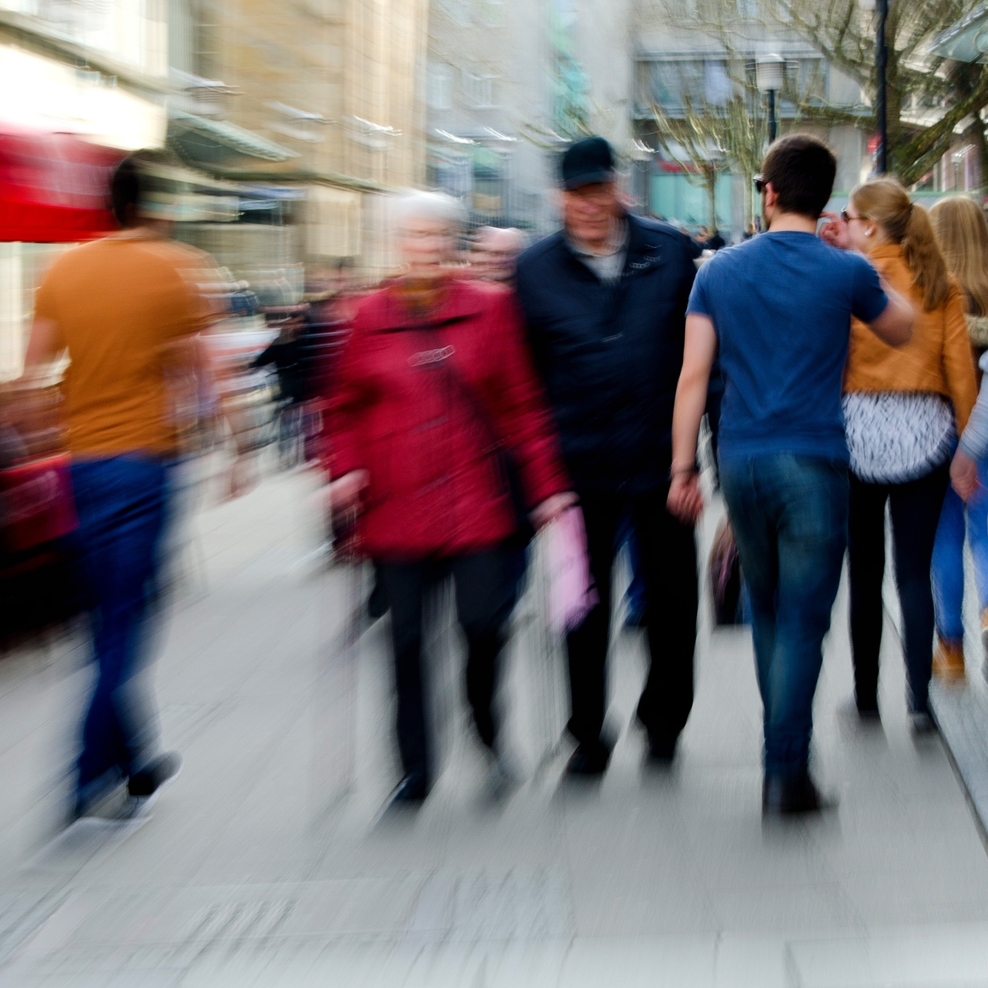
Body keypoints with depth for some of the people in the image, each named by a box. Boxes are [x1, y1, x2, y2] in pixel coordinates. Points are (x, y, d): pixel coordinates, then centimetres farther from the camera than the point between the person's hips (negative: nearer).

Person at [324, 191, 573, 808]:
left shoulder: (491, 308, 4)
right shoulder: (371, 316, 6)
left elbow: (522, 404, 5)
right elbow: (347, 406, 15)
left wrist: (547, 486, 1)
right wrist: (346, 467, -1)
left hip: (476, 501, -1)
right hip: (396, 507, 1)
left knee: (484, 626, -6)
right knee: (406, 638, 2)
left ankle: (488, 733, 24)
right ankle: (416, 771, 15)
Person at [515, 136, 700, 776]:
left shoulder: (670, 251, 2)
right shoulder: (537, 269, 0)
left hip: (662, 458, 1)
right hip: (581, 463, -1)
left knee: (672, 600, 11)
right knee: (584, 607, 7)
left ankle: (664, 722, 30)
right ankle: (588, 735, 21)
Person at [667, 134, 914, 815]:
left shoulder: (721, 270, 3)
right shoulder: (845, 271, -5)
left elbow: (693, 376, 1)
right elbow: (903, 329, 14)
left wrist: (684, 467, 6)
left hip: (740, 459, 4)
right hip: (813, 463, -4)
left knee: (767, 610, 19)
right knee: (802, 619, -1)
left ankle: (785, 751, 31)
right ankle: (786, 772, -3)